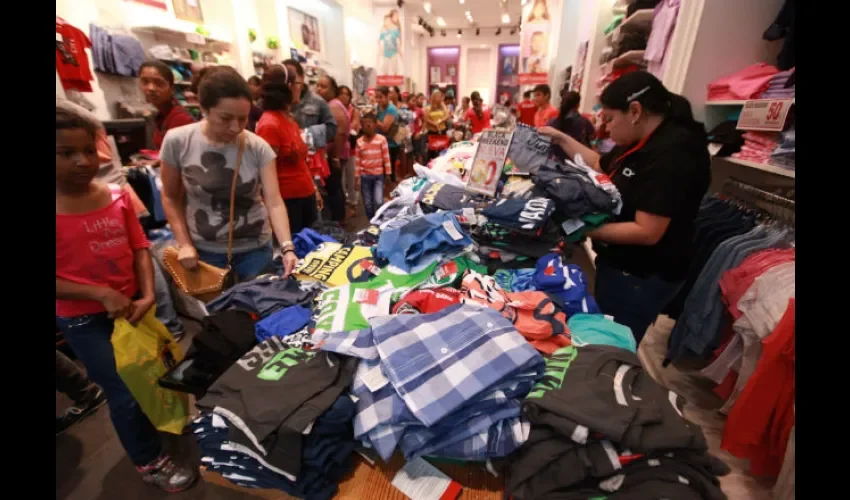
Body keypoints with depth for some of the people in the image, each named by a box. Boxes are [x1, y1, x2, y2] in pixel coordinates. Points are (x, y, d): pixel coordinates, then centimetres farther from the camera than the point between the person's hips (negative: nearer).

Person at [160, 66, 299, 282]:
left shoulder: (258, 148, -12)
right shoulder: (177, 142, -10)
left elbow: (274, 202, -19)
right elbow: (171, 197, 2)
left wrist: (287, 248, -31)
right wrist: (184, 244, -5)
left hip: (255, 248, 0)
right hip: (204, 249, 0)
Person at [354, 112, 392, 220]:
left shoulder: (382, 139, -6)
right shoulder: (359, 141, 0)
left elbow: (386, 157, -1)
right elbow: (357, 161, 4)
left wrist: (388, 173, 1)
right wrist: (357, 177, 3)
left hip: (378, 175, -2)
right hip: (364, 176, 2)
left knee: (378, 202, -11)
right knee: (368, 204, 8)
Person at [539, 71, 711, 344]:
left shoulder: (671, 155, -26)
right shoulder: (642, 143, 5)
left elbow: (647, 232, -30)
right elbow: (599, 165, 21)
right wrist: (561, 138, 16)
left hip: (641, 277, -9)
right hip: (618, 263, 10)